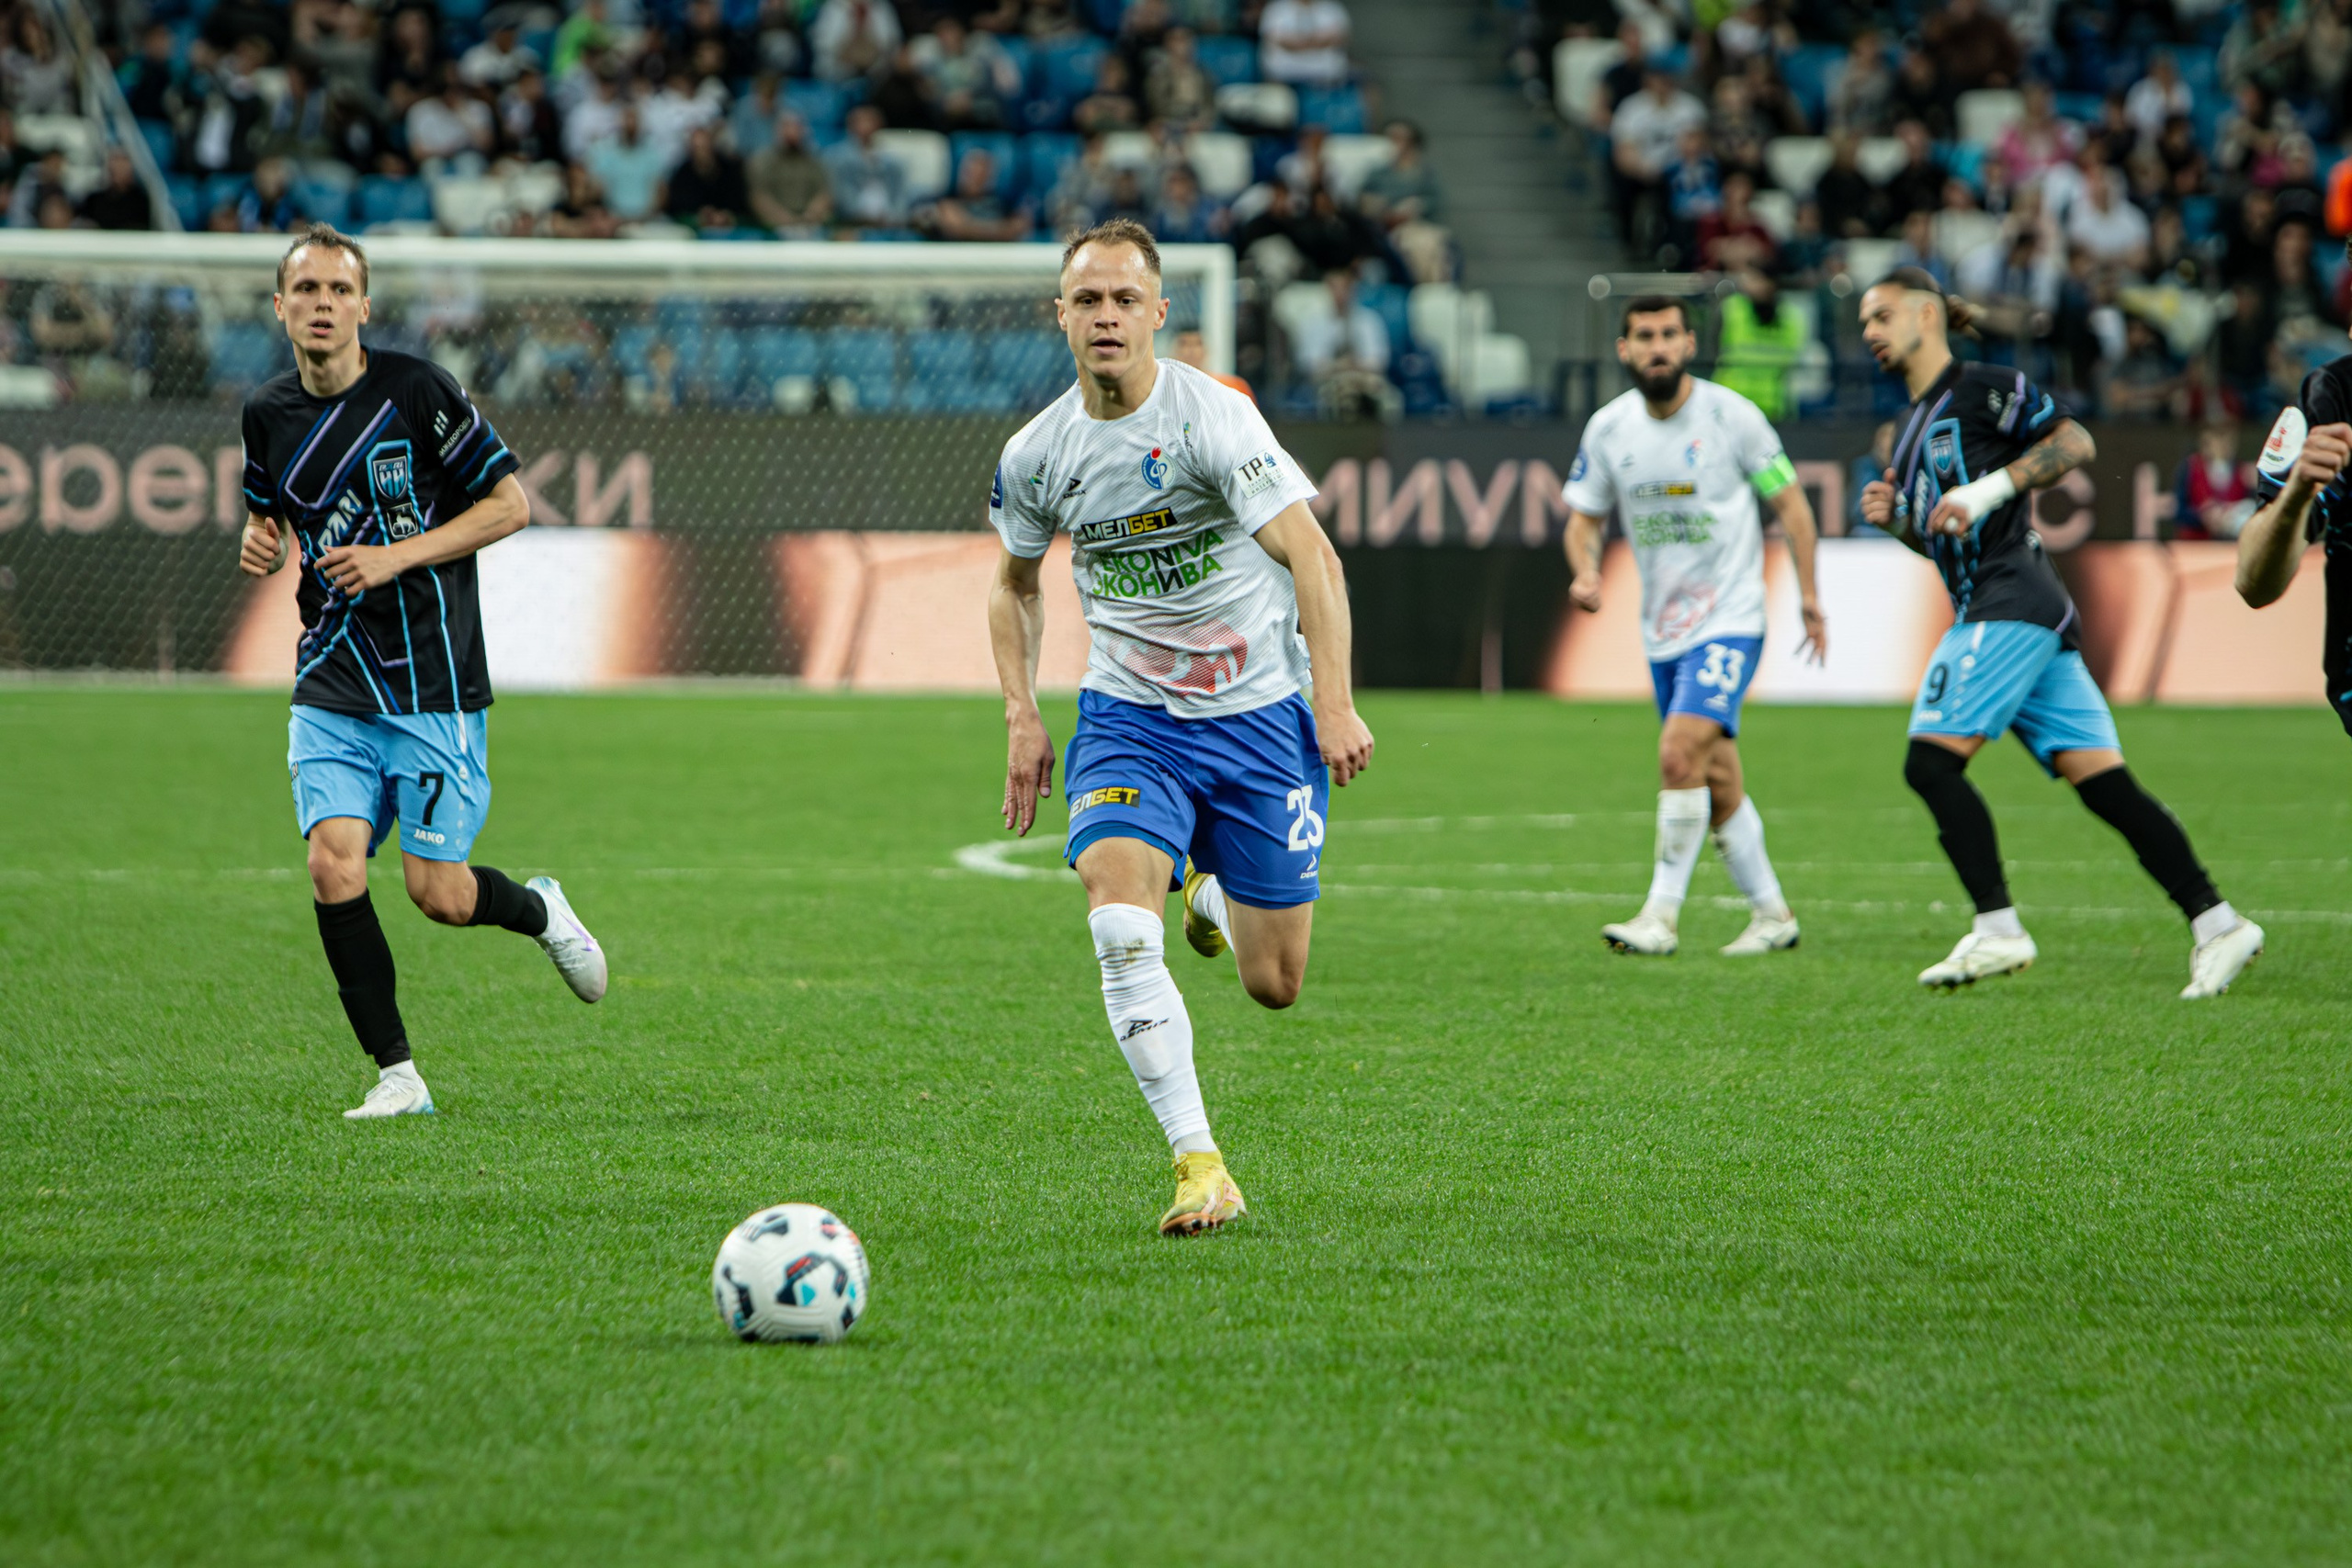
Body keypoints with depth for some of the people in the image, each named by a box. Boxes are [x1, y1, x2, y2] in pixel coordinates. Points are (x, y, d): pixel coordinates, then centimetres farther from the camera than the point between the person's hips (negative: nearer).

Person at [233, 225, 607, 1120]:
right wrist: (260, 546, -1)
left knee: (437, 894, -5)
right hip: (331, 690, 4)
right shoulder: (268, 414, 5)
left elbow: (510, 504, -5)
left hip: (434, 684, -4)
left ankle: (539, 911, 31)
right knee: (333, 864, -14)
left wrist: (397, 557, -15)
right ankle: (397, 1075, -3)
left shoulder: (416, 392, -9)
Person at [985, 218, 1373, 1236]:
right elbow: (1014, 581, 17)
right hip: (1127, 719, 2)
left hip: (1261, 713, -2)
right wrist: (1022, 716, 6)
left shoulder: (1213, 418, -16)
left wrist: (1333, 705, -22)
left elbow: (1313, 558, -16)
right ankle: (1200, 1170, -20)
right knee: (1120, 923, -24)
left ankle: (1215, 895, 42)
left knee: (1274, 986, 4)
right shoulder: (1035, 455, -2)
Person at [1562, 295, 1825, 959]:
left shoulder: (1732, 416, -9)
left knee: (1680, 754, -20)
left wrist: (1808, 594, -3)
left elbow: (1789, 504, -1)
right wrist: (1586, 571, -9)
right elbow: (1585, 518, 12)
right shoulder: (1608, 429, 2)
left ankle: (1663, 915, -16)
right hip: (1663, 631, 5)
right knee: (1716, 782, 9)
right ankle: (1771, 915, 22)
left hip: (1729, 622, -5)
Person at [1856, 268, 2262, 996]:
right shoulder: (1910, 427, 25)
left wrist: (1989, 489, -16)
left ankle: (1997, 929, -16)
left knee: (1932, 760, -14)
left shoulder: (1983, 389, -2)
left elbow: (2076, 442, -10)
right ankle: (2215, 922, -5)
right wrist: (1897, 519, 12)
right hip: (1995, 612, 9)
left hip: (2013, 604, -9)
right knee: (2102, 780, 0)